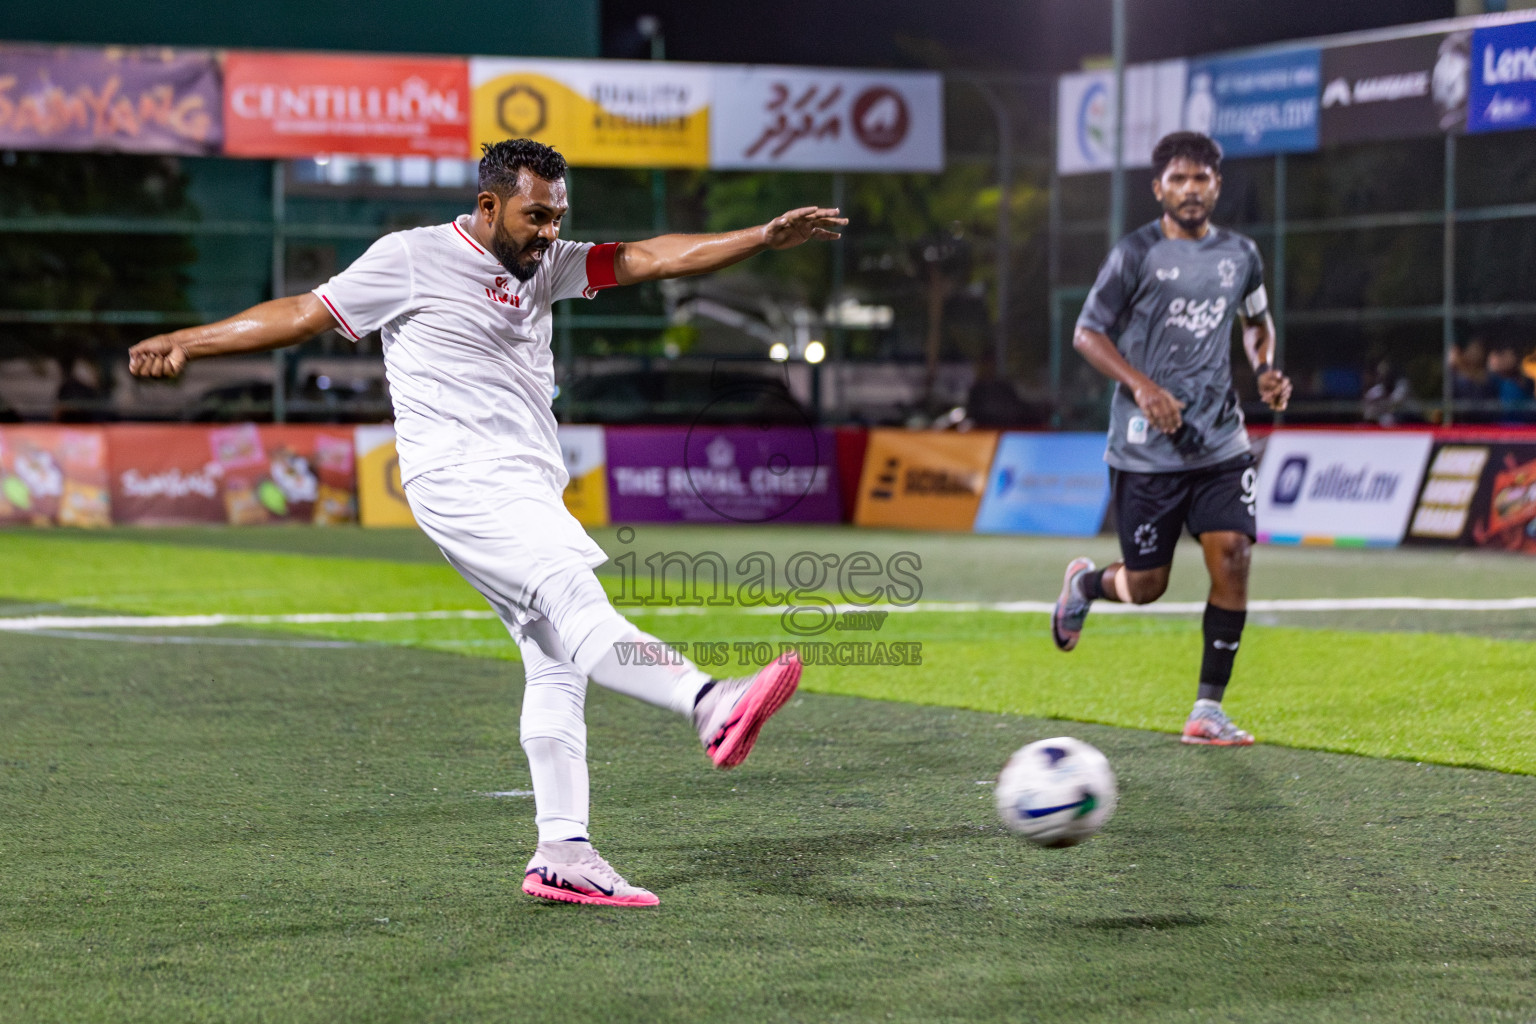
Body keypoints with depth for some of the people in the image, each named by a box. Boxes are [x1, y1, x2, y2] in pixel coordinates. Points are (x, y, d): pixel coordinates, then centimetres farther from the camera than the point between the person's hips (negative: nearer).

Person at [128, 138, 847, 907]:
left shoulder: (544, 265, 17)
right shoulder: (412, 259, -1)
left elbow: (648, 259, 11)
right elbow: (305, 314, 3)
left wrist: (765, 238, 2)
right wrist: (188, 343, 0)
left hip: (528, 490, 8)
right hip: (461, 481, -8)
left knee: (558, 666, 2)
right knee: (575, 603, -26)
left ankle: (561, 856, 1)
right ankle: (713, 705, -47)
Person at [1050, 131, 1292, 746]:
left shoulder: (1240, 255, 8)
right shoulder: (1136, 255, -7)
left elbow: (1257, 320, 26)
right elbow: (1087, 333, -5)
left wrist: (1265, 370, 5)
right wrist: (1142, 386, -19)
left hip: (1220, 444, 4)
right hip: (1145, 449, -4)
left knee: (1232, 558, -12)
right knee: (1146, 588, 2)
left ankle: (1208, 710, -3)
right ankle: (1085, 582, 39)